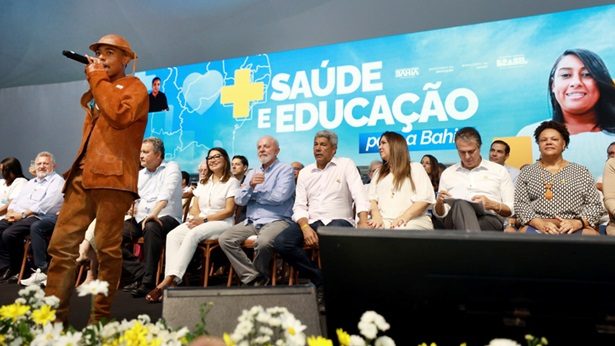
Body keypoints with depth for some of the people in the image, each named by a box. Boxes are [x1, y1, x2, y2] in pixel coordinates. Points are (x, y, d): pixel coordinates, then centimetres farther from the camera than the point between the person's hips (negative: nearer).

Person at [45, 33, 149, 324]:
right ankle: (54, 313, 8)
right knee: (61, 244, 2)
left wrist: (98, 79, -6)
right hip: (82, 175, 7)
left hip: (113, 176, -7)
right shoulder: (98, 91, 27)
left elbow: (120, 115, -16)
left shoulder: (134, 87, 5)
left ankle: (100, 316, 5)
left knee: (107, 248, -4)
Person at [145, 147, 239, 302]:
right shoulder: (204, 182, 25)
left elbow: (229, 210, -6)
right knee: (172, 235, -23)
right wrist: (195, 217, -7)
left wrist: (204, 219, -14)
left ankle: (168, 280, -36)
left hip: (221, 223, -6)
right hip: (199, 221, 6)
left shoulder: (232, 182, 5)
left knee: (193, 234, -34)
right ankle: (171, 283, -35)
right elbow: (195, 207, 17)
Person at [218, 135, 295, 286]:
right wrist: (250, 185, -11)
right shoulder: (252, 173, 20)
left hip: (276, 220, -6)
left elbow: (279, 196, -14)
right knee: (225, 239, -15)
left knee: (263, 242, -35)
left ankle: (260, 276, -4)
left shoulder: (285, 169, 2)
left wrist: (252, 193, 1)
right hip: (251, 221, 6)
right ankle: (253, 277, -10)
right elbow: (239, 200, 10)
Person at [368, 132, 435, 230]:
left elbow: (425, 199, -1)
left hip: (413, 221, -3)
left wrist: (404, 218, -15)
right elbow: (372, 199, 12)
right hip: (384, 222, 3)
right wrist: (377, 217, -9)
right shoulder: (378, 173, 27)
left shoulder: (415, 168, 13)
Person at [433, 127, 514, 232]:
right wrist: (439, 202, -2)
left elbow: (512, 210, 13)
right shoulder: (447, 173, 23)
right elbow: (439, 214, 22)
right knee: (461, 205, -38)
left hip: (490, 218, -1)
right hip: (455, 220, 2)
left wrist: (492, 205, -9)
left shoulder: (499, 171, 19)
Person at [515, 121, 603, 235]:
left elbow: (595, 205, 9)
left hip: (575, 228, 1)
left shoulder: (581, 172, 16)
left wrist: (577, 223, -11)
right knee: (525, 232, -33)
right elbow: (520, 204, 3)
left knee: (592, 235, -30)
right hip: (537, 227, -1)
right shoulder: (527, 172, 13)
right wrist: (541, 224, -15)